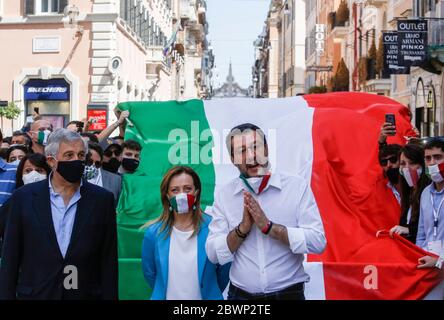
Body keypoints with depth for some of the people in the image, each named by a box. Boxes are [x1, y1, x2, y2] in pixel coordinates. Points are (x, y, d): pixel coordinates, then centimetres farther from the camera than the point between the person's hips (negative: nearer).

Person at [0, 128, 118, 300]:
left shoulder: (102, 199, -3)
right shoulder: (23, 197, -3)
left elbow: (108, 261, -2)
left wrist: (109, 296, -6)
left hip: (86, 293, 0)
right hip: (35, 294, 0)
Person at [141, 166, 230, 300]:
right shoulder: (153, 233, -10)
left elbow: (223, 272, -2)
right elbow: (150, 273, 4)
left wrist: (211, 294, 7)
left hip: (205, 296, -1)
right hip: (168, 296, 1)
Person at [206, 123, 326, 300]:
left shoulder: (297, 186, -6)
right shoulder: (224, 195, 0)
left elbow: (318, 242, -12)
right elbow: (213, 254, -3)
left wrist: (268, 226, -19)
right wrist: (242, 228, -17)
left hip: (288, 293, -1)